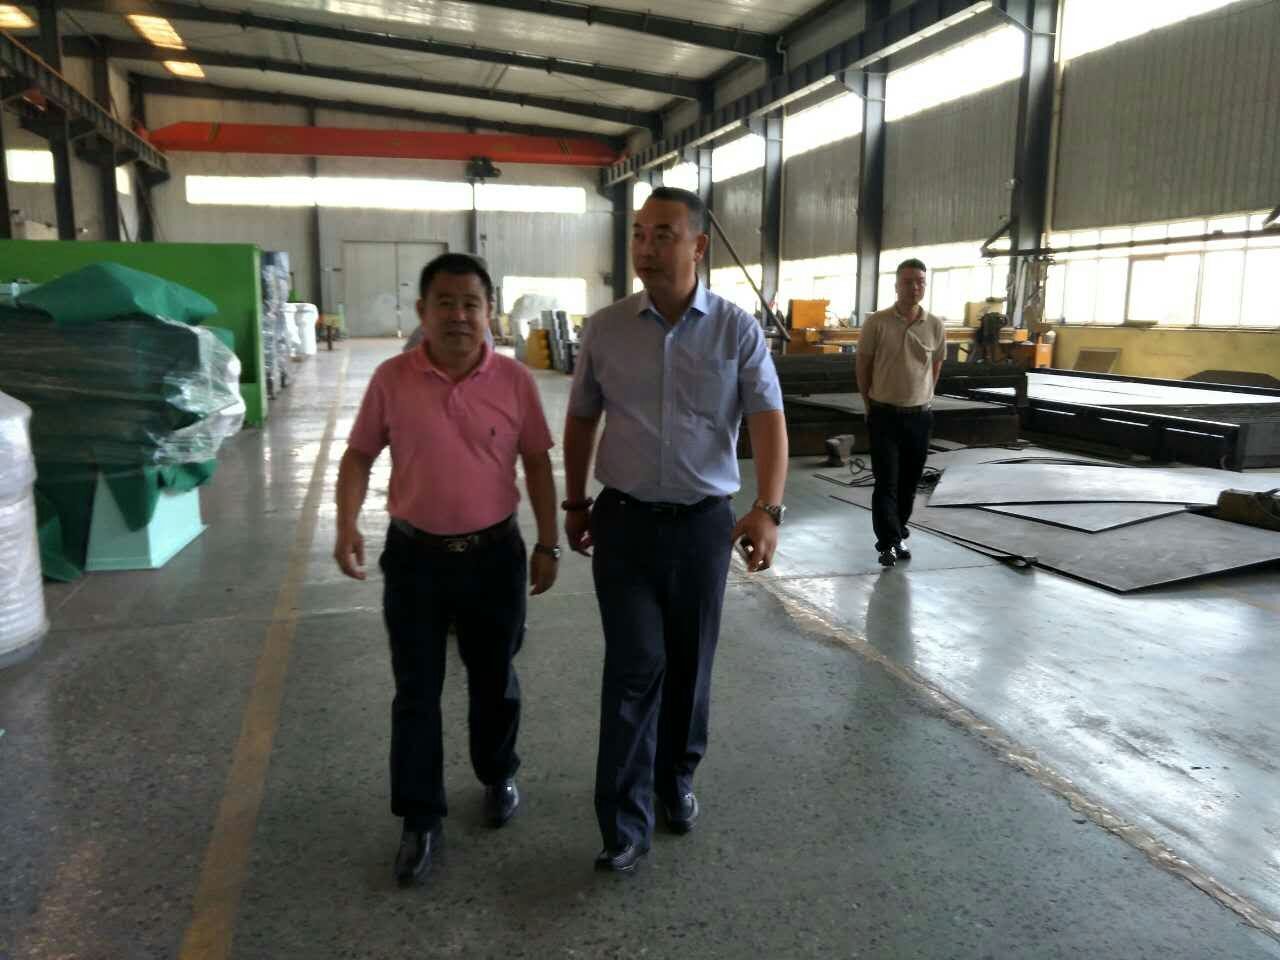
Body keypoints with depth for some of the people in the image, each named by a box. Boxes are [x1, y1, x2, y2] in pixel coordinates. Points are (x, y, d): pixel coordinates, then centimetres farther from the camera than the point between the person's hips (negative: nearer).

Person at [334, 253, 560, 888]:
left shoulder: (514, 381, -5)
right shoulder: (392, 379, -6)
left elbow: (537, 464, 2)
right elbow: (359, 456, 2)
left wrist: (546, 544, 2)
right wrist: (347, 526, -13)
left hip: (494, 554, 1)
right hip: (414, 556, 0)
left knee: (494, 681, 17)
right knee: (416, 693, 8)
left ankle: (498, 777, 42)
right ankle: (420, 819, 24)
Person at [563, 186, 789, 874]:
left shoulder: (738, 330, -4)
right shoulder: (605, 329, 0)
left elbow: (768, 421, -11)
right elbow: (581, 418, 11)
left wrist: (768, 510, -24)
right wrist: (575, 502, 14)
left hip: (704, 522, 1)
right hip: (625, 520, 0)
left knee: (689, 664, 13)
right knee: (635, 666, -4)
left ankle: (676, 779, 37)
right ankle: (623, 823, 8)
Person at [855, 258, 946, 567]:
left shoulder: (935, 326, 1)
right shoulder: (877, 322, -8)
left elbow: (936, 365, 14)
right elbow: (863, 365, 1)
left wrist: (922, 399, 15)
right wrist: (870, 405, 6)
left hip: (920, 415, 3)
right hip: (884, 414, -3)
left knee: (909, 481, 11)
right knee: (886, 481, -2)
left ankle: (897, 536, 26)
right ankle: (888, 542, 4)